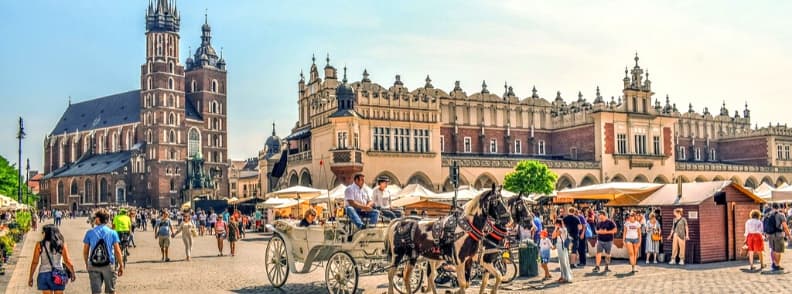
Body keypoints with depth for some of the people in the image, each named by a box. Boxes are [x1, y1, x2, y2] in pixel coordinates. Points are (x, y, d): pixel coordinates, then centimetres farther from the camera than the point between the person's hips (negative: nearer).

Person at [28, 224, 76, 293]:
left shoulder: (40, 245, -3)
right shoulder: (61, 244, -2)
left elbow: (34, 262, -2)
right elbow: (67, 262, -4)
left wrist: (30, 277, 7)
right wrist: (73, 273, 9)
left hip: (44, 274, 0)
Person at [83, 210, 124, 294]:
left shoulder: (89, 233, -2)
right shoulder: (112, 233, -4)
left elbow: (85, 251, 2)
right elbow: (117, 251, -5)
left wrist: (87, 264, 17)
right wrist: (121, 265, 4)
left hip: (94, 266, 1)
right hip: (109, 265, -1)